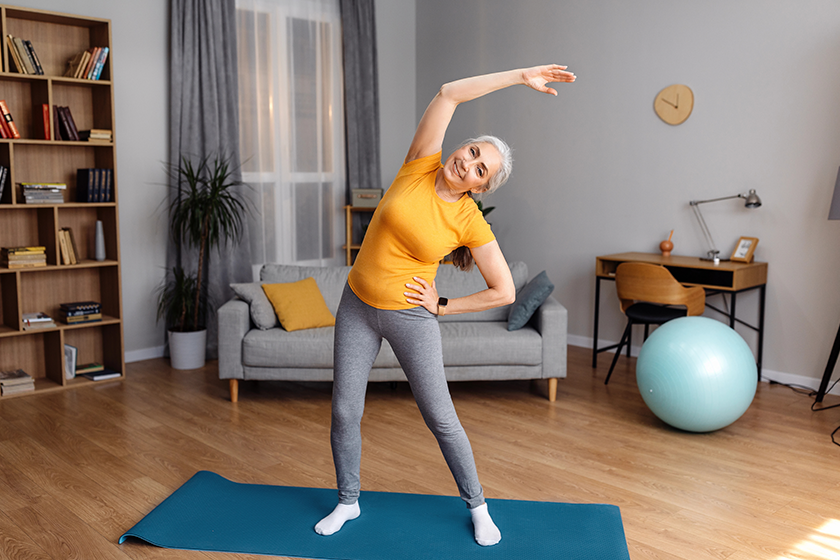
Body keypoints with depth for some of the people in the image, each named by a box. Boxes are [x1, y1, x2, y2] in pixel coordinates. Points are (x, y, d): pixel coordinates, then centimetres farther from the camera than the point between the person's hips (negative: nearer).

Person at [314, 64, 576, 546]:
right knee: (345, 412, 7)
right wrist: (520, 76, -15)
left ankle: (477, 506, 27)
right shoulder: (421, 165, -9)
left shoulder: (471, 224, -14)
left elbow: (505, 291, -8)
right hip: (357, 307, 3)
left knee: (441, 418, 5)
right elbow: (449, 94, -15)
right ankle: (348, 501, 30)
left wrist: (442, 306, -5)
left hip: (411, 318, -3)